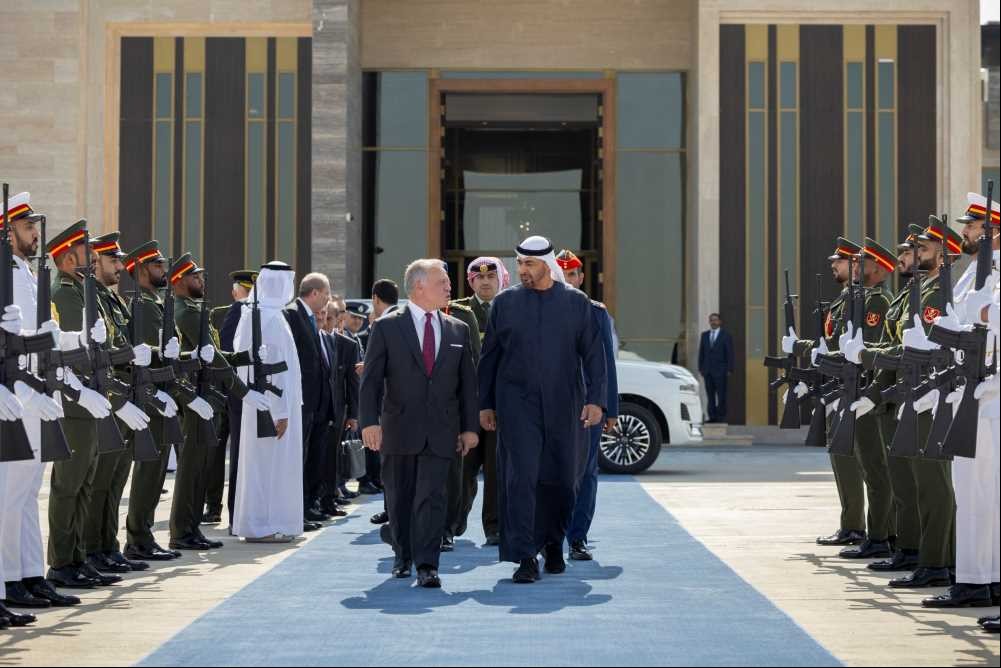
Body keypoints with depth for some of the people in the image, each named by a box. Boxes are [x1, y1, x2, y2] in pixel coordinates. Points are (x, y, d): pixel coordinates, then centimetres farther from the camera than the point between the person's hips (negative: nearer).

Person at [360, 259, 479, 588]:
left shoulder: (458, 331, 10)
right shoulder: (387, 327, 0)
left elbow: (467, 383, 12)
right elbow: (371, 379, -4)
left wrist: (469, 427, 7)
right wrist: (369, 421, -13)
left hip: (440, 432, 1)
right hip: (399, 429, -1)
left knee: (432, 498, -7)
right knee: (400, 498, 9)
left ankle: (427, 565, -9)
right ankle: (403, 557, 25)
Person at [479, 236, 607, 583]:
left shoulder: (577, 302, 4)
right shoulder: (505, 302, 5)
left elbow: (593, 355, 3)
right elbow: (489, 356, 9)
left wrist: (596, 399, -6)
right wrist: (485, 404, 6)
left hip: (564, 405, 1)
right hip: (517, 403, -1)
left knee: (562, 478, 7)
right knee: (521, 477, -10)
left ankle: (553, 545, 29)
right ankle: (525, 557, -9)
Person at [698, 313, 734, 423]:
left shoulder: (726, 335, 1)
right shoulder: (705, 335, 14)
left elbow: (730, 353, -2)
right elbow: (701, 352, 14)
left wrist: (729, 369, -9)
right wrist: (701, 368, 6)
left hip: (720, 370, -4)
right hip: (708, 370, 4)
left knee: (721, 395, -3)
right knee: (710, 395, 3)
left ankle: (721, 416, 0)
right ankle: (712, 416, 5)